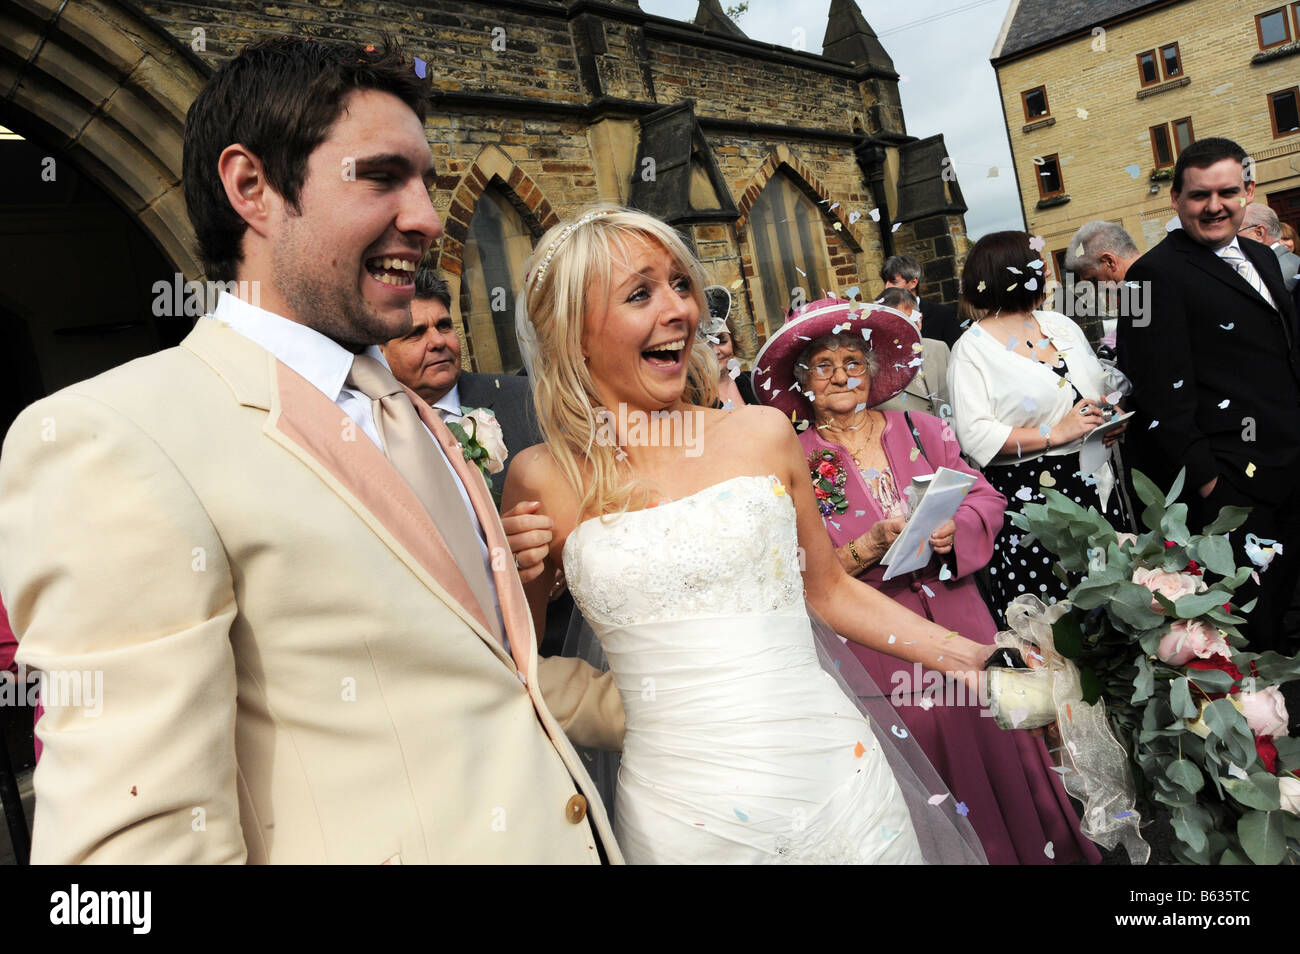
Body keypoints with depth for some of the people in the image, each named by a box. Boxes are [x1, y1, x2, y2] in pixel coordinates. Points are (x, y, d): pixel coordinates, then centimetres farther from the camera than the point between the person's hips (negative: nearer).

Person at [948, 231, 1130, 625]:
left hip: (1097, 489, 6)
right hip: (1029, 504, -6)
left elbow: (1101, 389, 22)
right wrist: (1055, 434, -19)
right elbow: (974, 436, -17)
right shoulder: (973, 348, -7)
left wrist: (1114, 415, 0)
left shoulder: (1062, 325, 14)